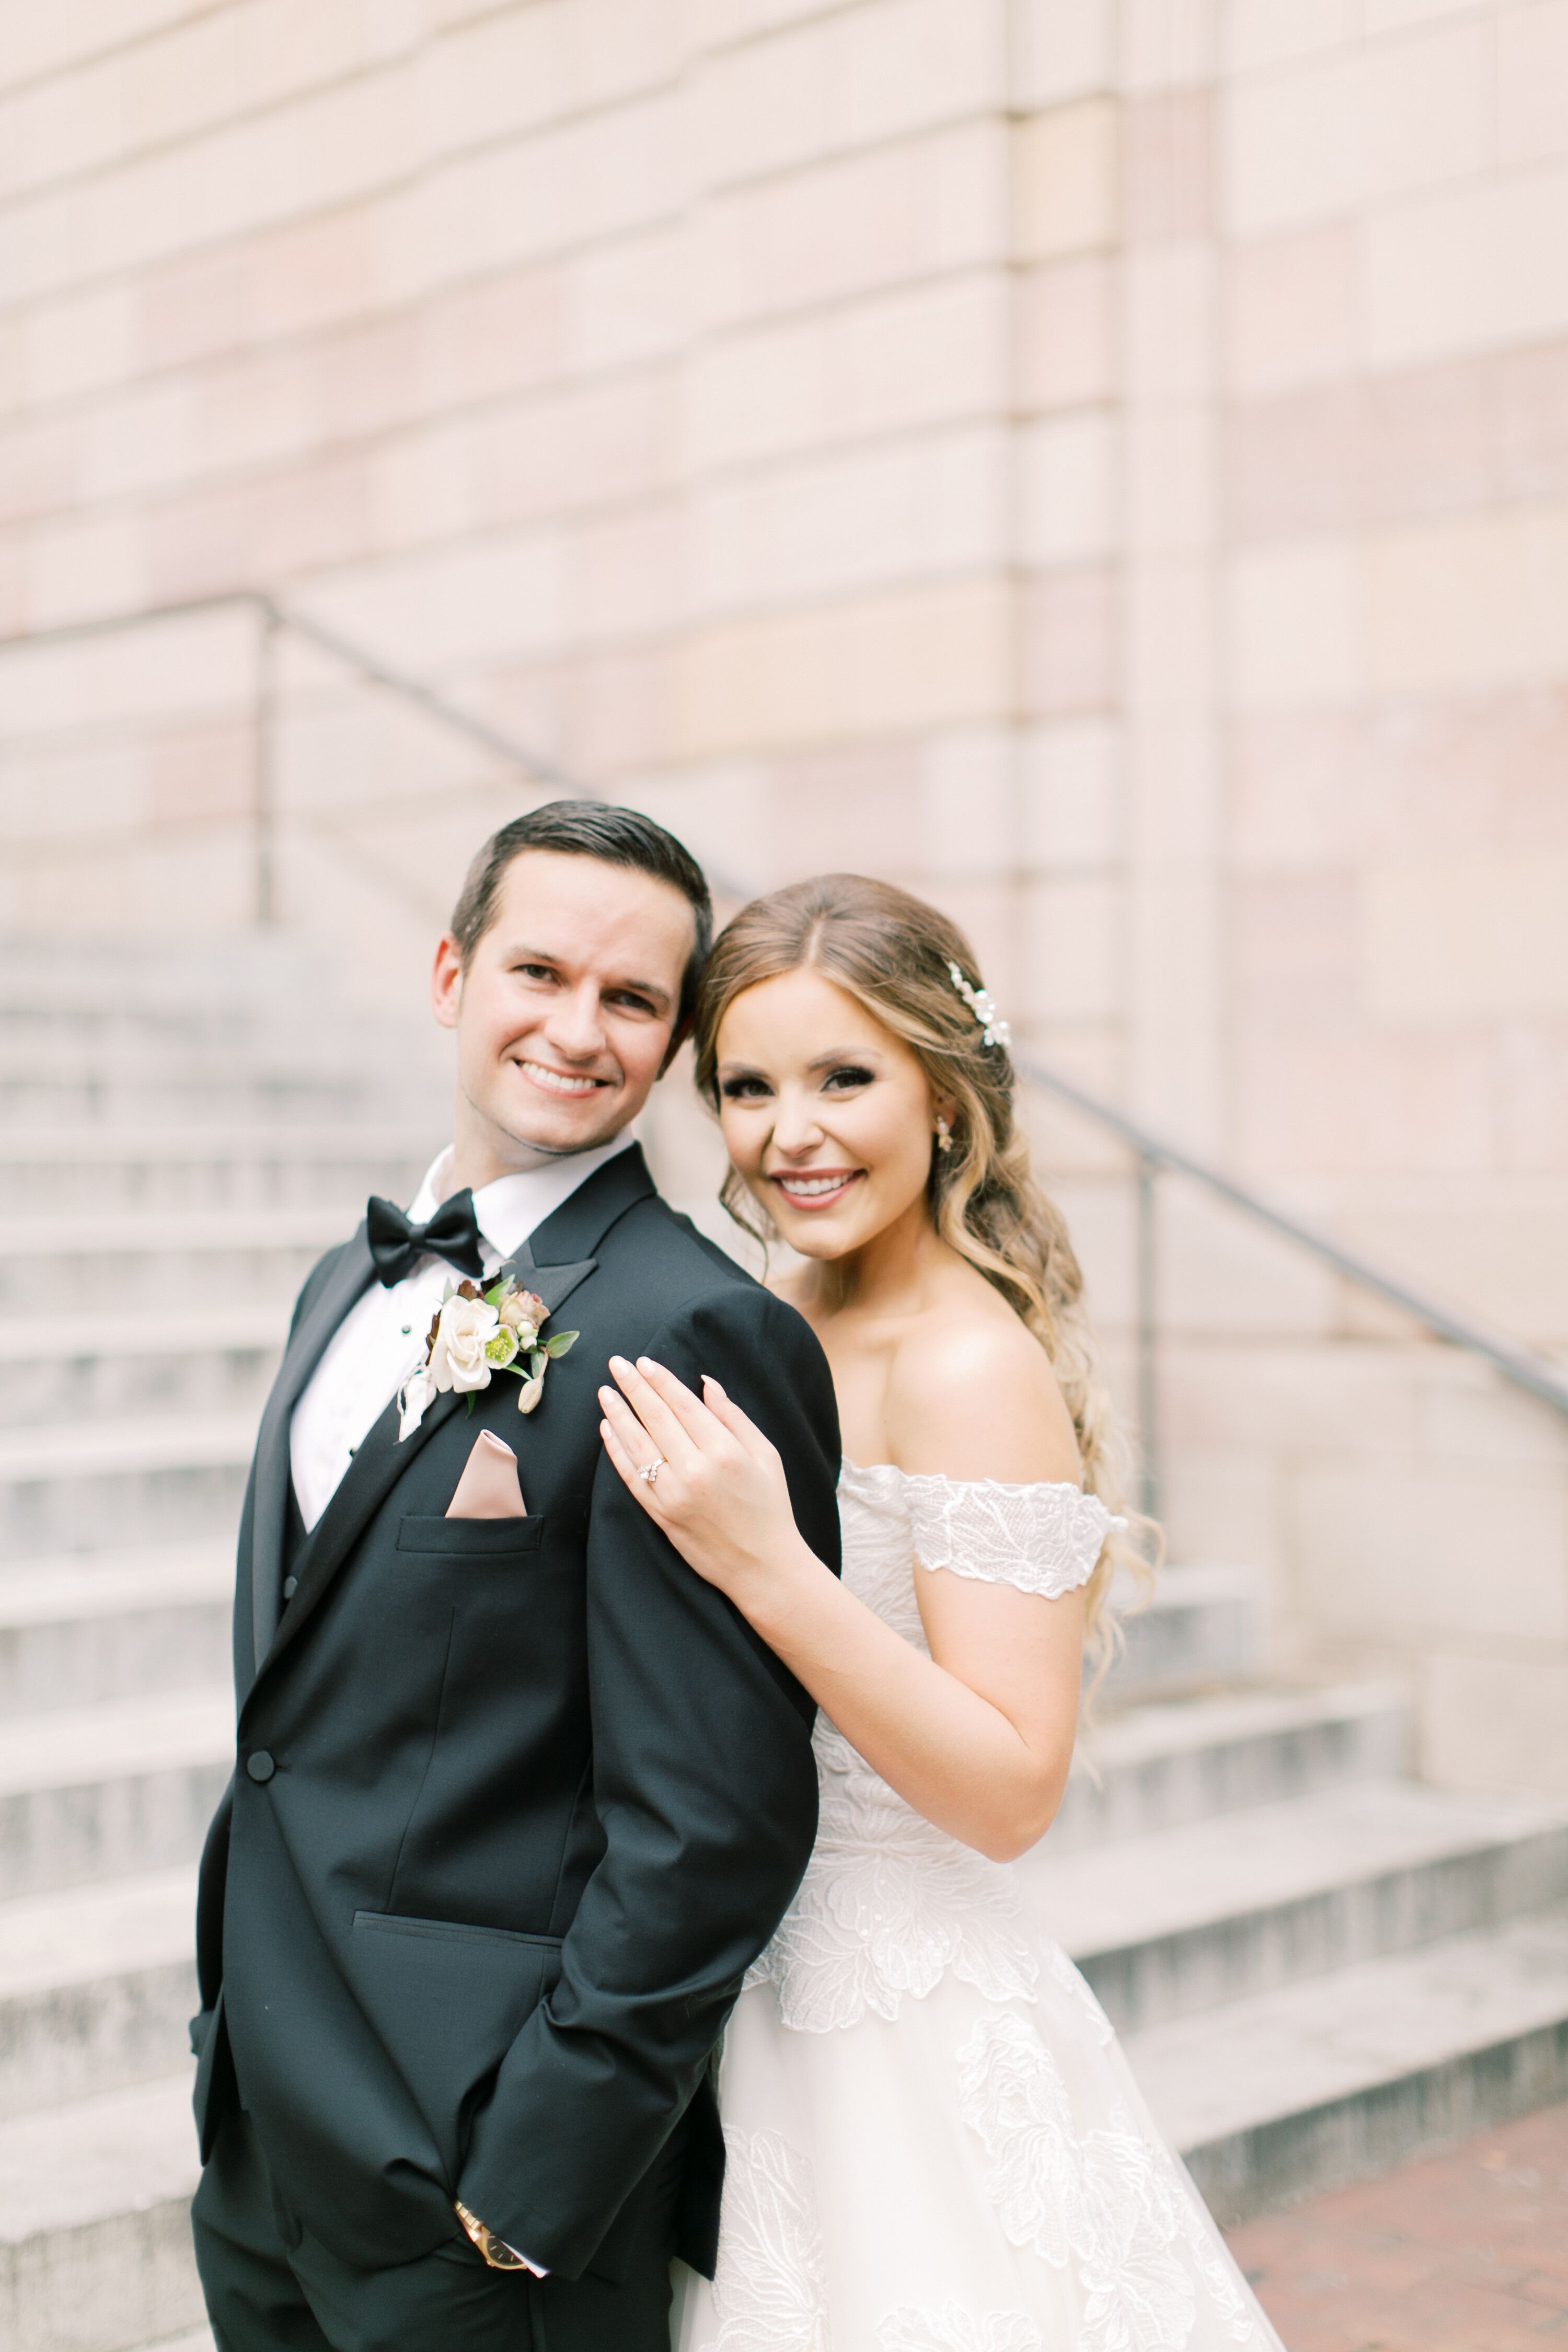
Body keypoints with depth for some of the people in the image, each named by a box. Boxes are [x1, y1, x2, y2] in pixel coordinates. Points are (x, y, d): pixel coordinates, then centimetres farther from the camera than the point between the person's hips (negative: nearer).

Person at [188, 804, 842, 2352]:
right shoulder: (355, 1283, 10)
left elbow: (706, 1826, -20)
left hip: (475, 2177, -7)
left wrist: (535, 2185, -18)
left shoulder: (696, 1333, -18)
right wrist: (234, 2029, 15)